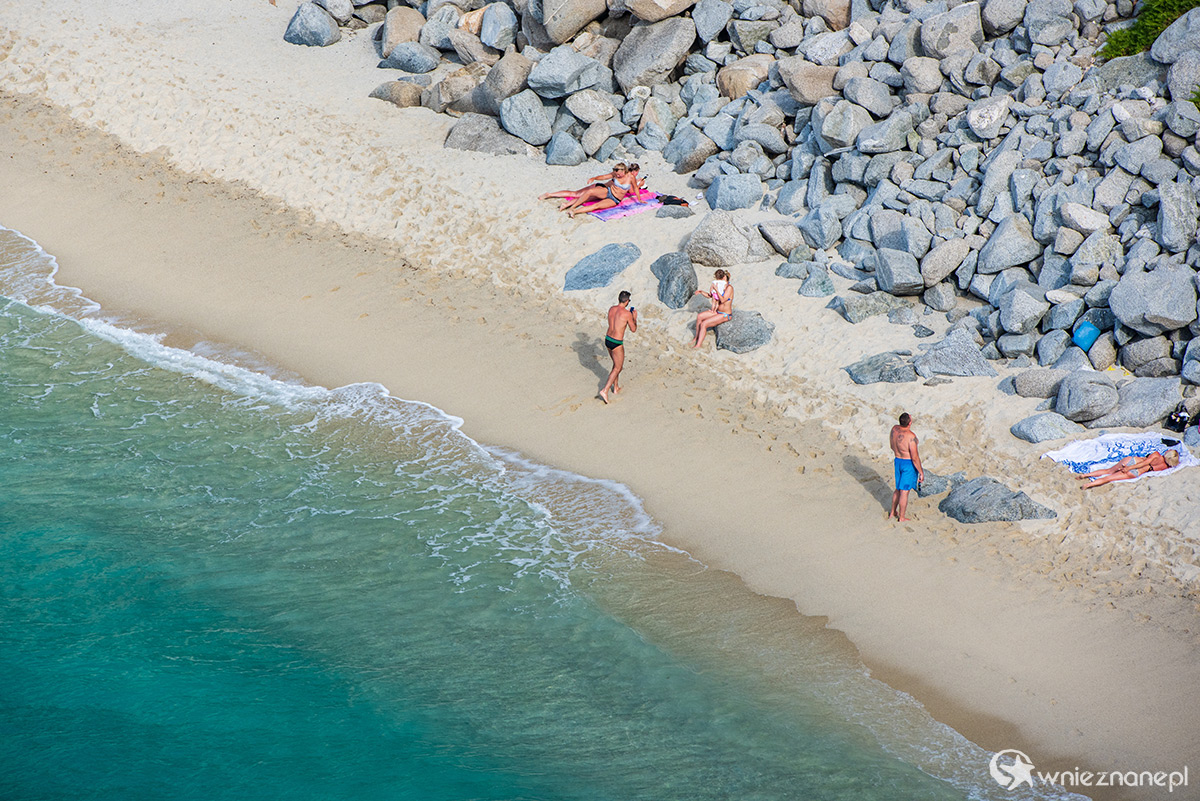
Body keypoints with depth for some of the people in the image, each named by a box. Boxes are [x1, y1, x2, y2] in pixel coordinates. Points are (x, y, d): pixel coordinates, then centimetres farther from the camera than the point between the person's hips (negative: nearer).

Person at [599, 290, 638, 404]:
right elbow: (633, 330, -5)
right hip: (617, 343, -7)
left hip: (608, 340, 7)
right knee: (617, 368, 3)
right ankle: (605, 391, -10)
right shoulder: (627, 314, -18)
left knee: (616, 364, 26)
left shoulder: (611, 309, 2)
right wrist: (634, 317, 11)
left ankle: (616, 387, 36)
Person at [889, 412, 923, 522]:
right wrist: (921, 472, -12)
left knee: (898, 489, 23)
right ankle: (901, 518, 12)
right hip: (909, 464, -7)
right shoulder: (910, 436, -26)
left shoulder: (894, 429, -5)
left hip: (898, 461, 7)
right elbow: (914, 457, -22)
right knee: (904, 491, 3)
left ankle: (892, 513, 34)